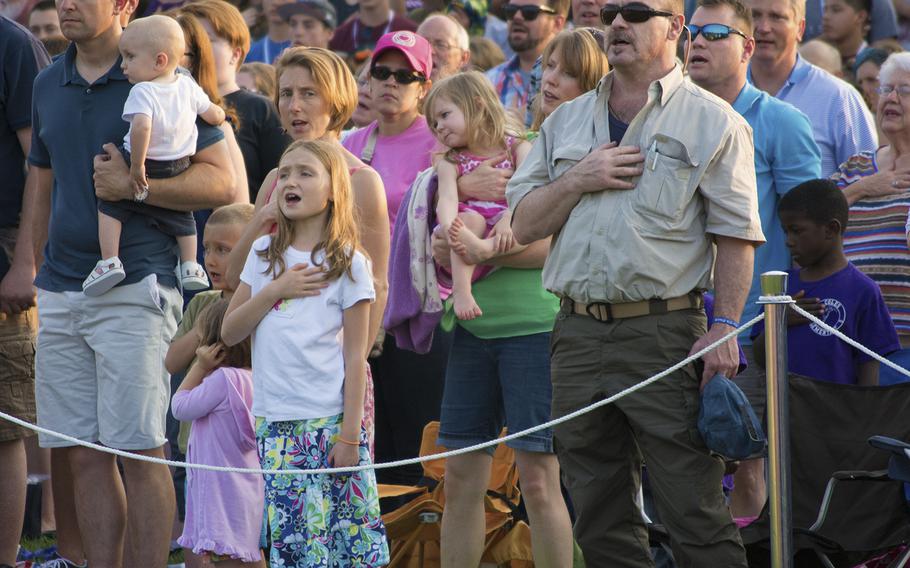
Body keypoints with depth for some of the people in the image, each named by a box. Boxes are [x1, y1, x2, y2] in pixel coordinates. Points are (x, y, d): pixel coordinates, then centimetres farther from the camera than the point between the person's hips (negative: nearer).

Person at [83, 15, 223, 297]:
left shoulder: (142, 92, -20)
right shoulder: (187, 86, -1)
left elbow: (142, 127, -35)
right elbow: (214, 115, 8)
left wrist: (136, 167, -28)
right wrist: (219, 114, 32)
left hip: (145, 171, -5)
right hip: (179, 170, 5)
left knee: (110, 206, 10)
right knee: (182, 216, 24)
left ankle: (110, 261, -1)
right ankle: (190, 266, 21)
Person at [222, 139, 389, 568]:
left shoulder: (348, 263, -1)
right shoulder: (264, 255, 10)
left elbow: (356, 354, -3)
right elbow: (230, 332, 8)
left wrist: (350, 433, -9)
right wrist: (276, 289, -6)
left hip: (329, 420, -3)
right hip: (276, 420, 3)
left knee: (347, 534, -4)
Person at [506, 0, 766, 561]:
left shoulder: (711, 121, 1)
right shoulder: (566, 121, 16)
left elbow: (735, 234, -3)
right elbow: (525, 224, 12)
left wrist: (724, 327, -13)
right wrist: (577, 180, -5)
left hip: (665, 332, -5)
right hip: (579, 335, 5)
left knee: (696, 514, -8)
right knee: (601, 519, 9)